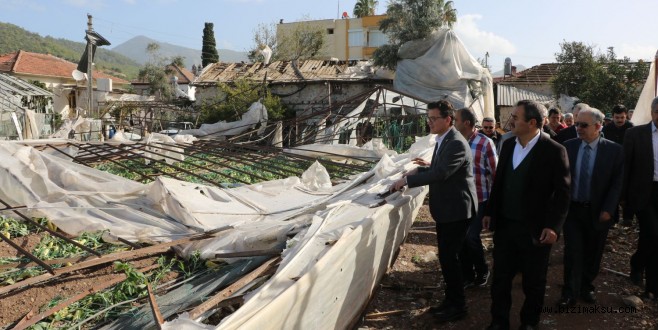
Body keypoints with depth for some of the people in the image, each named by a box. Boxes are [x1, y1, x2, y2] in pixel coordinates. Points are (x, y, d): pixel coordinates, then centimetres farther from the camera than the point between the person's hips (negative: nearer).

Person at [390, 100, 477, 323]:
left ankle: (458, 306, 15)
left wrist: (407, 180, -24)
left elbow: (441, 173, -29)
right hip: (445, 208, 9)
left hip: (456, 209, -9)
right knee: (446, 256, 16)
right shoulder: (443, 140, 10)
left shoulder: (456, 143, -20)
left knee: (449, 257, -1)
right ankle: (451, 299, 30)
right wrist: (420, 169, 7)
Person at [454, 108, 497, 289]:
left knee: (472, 237, -3)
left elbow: (495, 173, -7)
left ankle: (482, 271, 24)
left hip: (478, 199, -4)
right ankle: (467, 276, 25)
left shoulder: (485, 143, -11)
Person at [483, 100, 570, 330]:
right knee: (500, 278, 13)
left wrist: (553, 226, -16)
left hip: (534, 230, -4)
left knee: (533, 282, 14)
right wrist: (490, 212, 11)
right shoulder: (507, 145, 4)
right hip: (504, 225, 5)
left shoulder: (554, 151, -12)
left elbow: (562, 193, -11)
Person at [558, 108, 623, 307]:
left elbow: (617, 183, -5)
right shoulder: (569, 146, -1)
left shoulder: (614, 150, -6)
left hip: (598, 212, 0)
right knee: (573, 252, 0)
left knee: (592, 253, 13)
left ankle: (586, 287, 33)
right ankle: (570, 294, 9)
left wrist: (608, 210, -11)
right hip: (572, 209, 0)